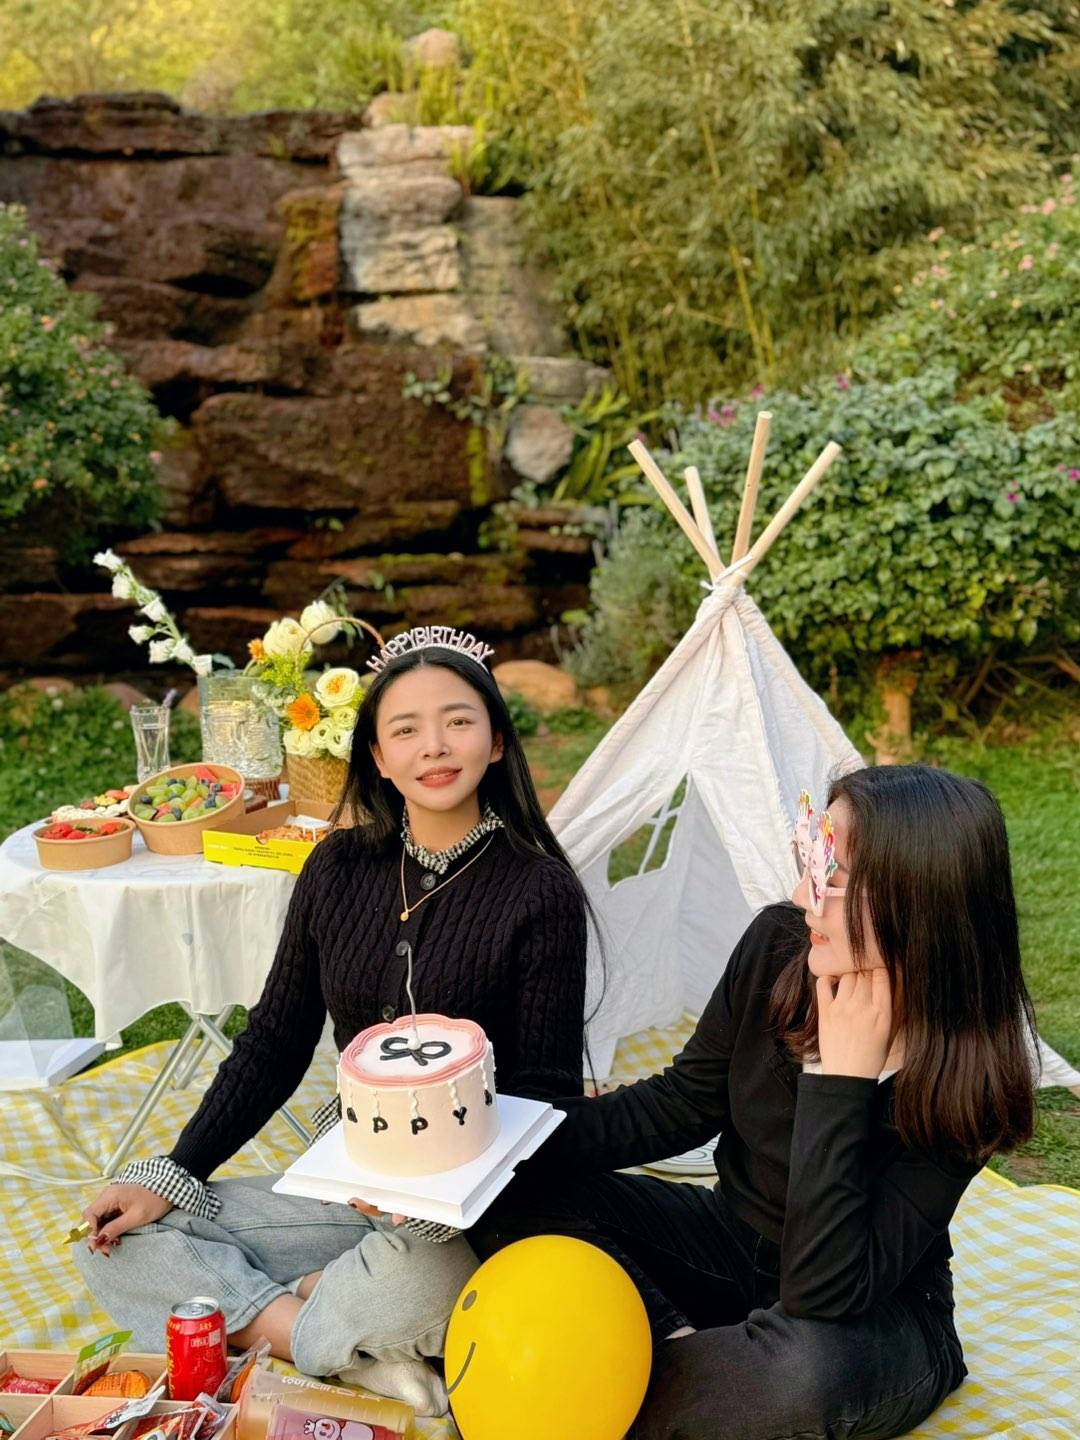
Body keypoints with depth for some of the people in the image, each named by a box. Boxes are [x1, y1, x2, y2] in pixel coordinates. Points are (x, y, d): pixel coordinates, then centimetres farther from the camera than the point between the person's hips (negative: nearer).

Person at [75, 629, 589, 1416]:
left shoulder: (541, 893, -12)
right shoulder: (338, 869, 2)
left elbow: (546, 1095, -11)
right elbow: (274, 1043, 8)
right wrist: (174, 1175, 0)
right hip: (347, 1187, 6)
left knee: (425, 1279, -39)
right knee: (119, 1245, -5)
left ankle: (263, 1312, -8)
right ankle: (357, 1355, -15)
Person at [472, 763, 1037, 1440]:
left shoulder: (964, 1078, -27)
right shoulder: (778, 946, -15)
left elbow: (820, 1295, -32)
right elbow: (677, 1106, -3)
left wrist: (840, 1078, -36)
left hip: (872, 1321, -4)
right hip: (731, 1241, 5)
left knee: (811, 1370, -40)